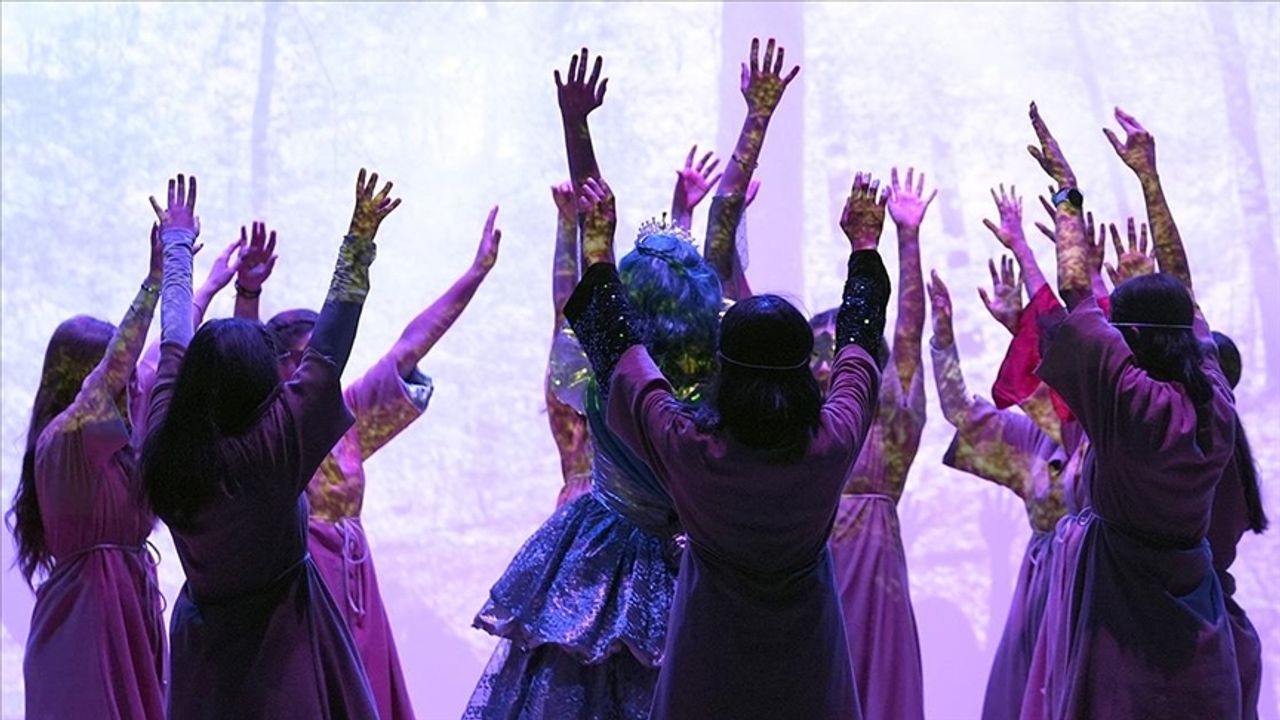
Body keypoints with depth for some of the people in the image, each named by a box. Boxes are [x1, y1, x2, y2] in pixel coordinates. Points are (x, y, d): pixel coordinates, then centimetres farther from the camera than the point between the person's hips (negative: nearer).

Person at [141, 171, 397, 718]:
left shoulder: (163, 448, -8)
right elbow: (328, 351, -22)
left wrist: (176, 242, 20)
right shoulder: (271, 450, -24)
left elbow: (174, 344, 6)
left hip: (200, 632, 6)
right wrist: (359, 245, -19)